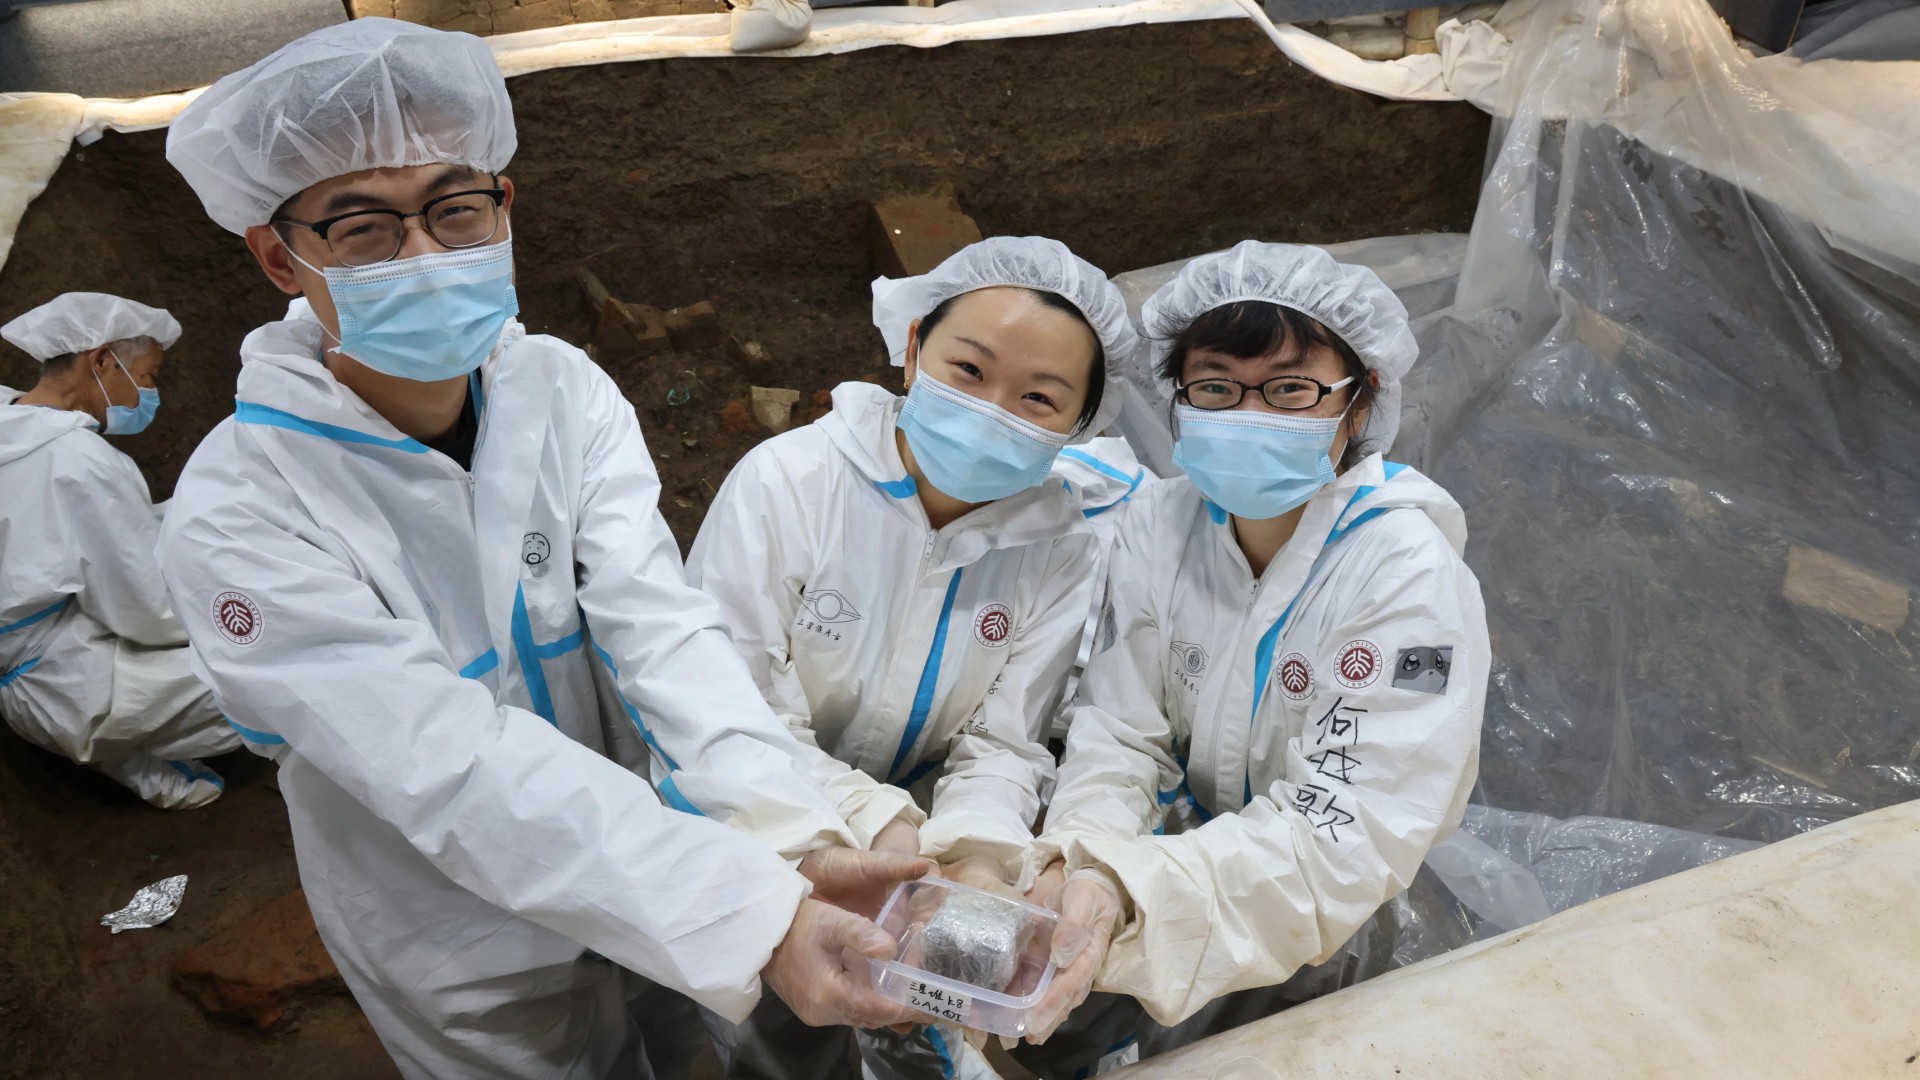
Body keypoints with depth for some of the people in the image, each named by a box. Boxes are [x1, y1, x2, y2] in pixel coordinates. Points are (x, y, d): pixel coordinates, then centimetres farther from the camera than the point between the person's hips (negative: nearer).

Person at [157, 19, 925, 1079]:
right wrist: (755, 920, -41)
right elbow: (455, 769, -33)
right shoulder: (236, 515, -24)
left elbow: (656, 624, -23)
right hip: (469, 968, -3)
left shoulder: (567, 392, -11)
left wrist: (796, 839, -38)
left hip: (639, 866, 4)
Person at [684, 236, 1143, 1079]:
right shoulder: (786, 482, -18)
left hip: (918, 830, 3)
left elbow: (1002, 743, -8)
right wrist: (875, 823, -31)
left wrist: (976, 844, -29)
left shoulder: (1061, 548, -9)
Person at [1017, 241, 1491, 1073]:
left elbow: (1340, 838, -29)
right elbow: (1119, 731, -9)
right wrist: (1084, 865, -31)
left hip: (1319, 930, -4)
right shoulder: (1160, 524, -7)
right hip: (1179, 852, 4)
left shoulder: (1413, 585, -23)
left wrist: (1132, 900, -44)